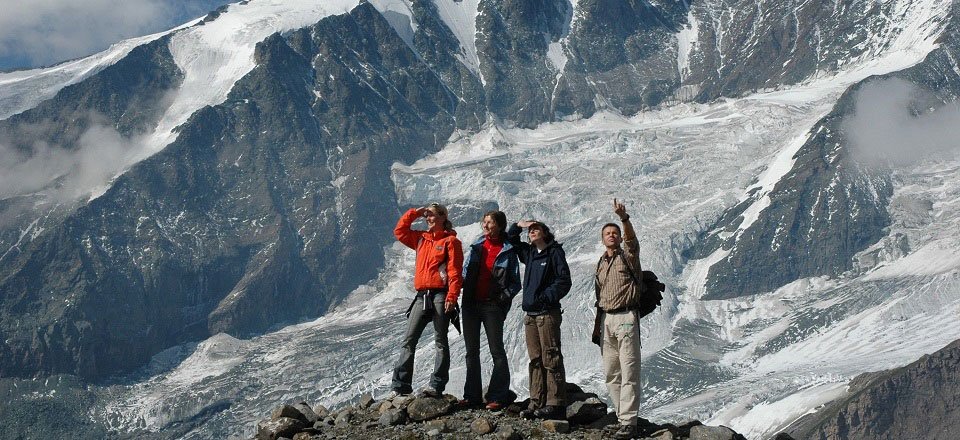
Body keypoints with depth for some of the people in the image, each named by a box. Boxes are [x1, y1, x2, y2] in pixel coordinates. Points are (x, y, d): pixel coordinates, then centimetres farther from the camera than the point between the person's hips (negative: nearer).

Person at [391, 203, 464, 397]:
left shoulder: (450, 241, 0)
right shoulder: (421, 239, 19)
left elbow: (455, 271, -8)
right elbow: (400, 231, 24)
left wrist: (452, 296, -17)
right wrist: (414, 213, 15)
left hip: (440, 295, -6)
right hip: (422, 296, 7)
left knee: (440, 341, -2)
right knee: (409, 340, 1)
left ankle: (437, 386, -2)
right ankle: (401, 385, 1)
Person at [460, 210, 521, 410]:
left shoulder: (508, 251, -1)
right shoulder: (477, 246, 12)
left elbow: (515, 283, -1)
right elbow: (465, 272, 16)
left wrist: (504, 297, -17)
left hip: (492, 305, -5)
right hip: (471, 303, 5)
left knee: (497, 351, -4)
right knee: (471, 351, 8)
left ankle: (497, 397, -1)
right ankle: (473, 395, 15)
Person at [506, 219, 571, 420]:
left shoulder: (555, 252, -2)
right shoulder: (529, 253, 17)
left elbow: (564, 281, -9)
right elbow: (511, 240, 30)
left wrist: (546, 297, -15)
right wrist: (518, 225, 14)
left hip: (547, 313, -7)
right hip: (530, 315, 7)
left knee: (551, 359, -9)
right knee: (536, 361, 7)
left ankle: (556, 405, -11)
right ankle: (537, 403, 8)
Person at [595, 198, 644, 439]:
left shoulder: (628, 255, 0)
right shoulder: (601, 263, 18)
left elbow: (632, 238, -23)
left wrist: (624, 218, -41)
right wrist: (598, 323, 16)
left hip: (626, 317, -7)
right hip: (606, 320, 7)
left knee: (629, 372, -9)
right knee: (611, 373, 8)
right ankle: (623, 416, 14)